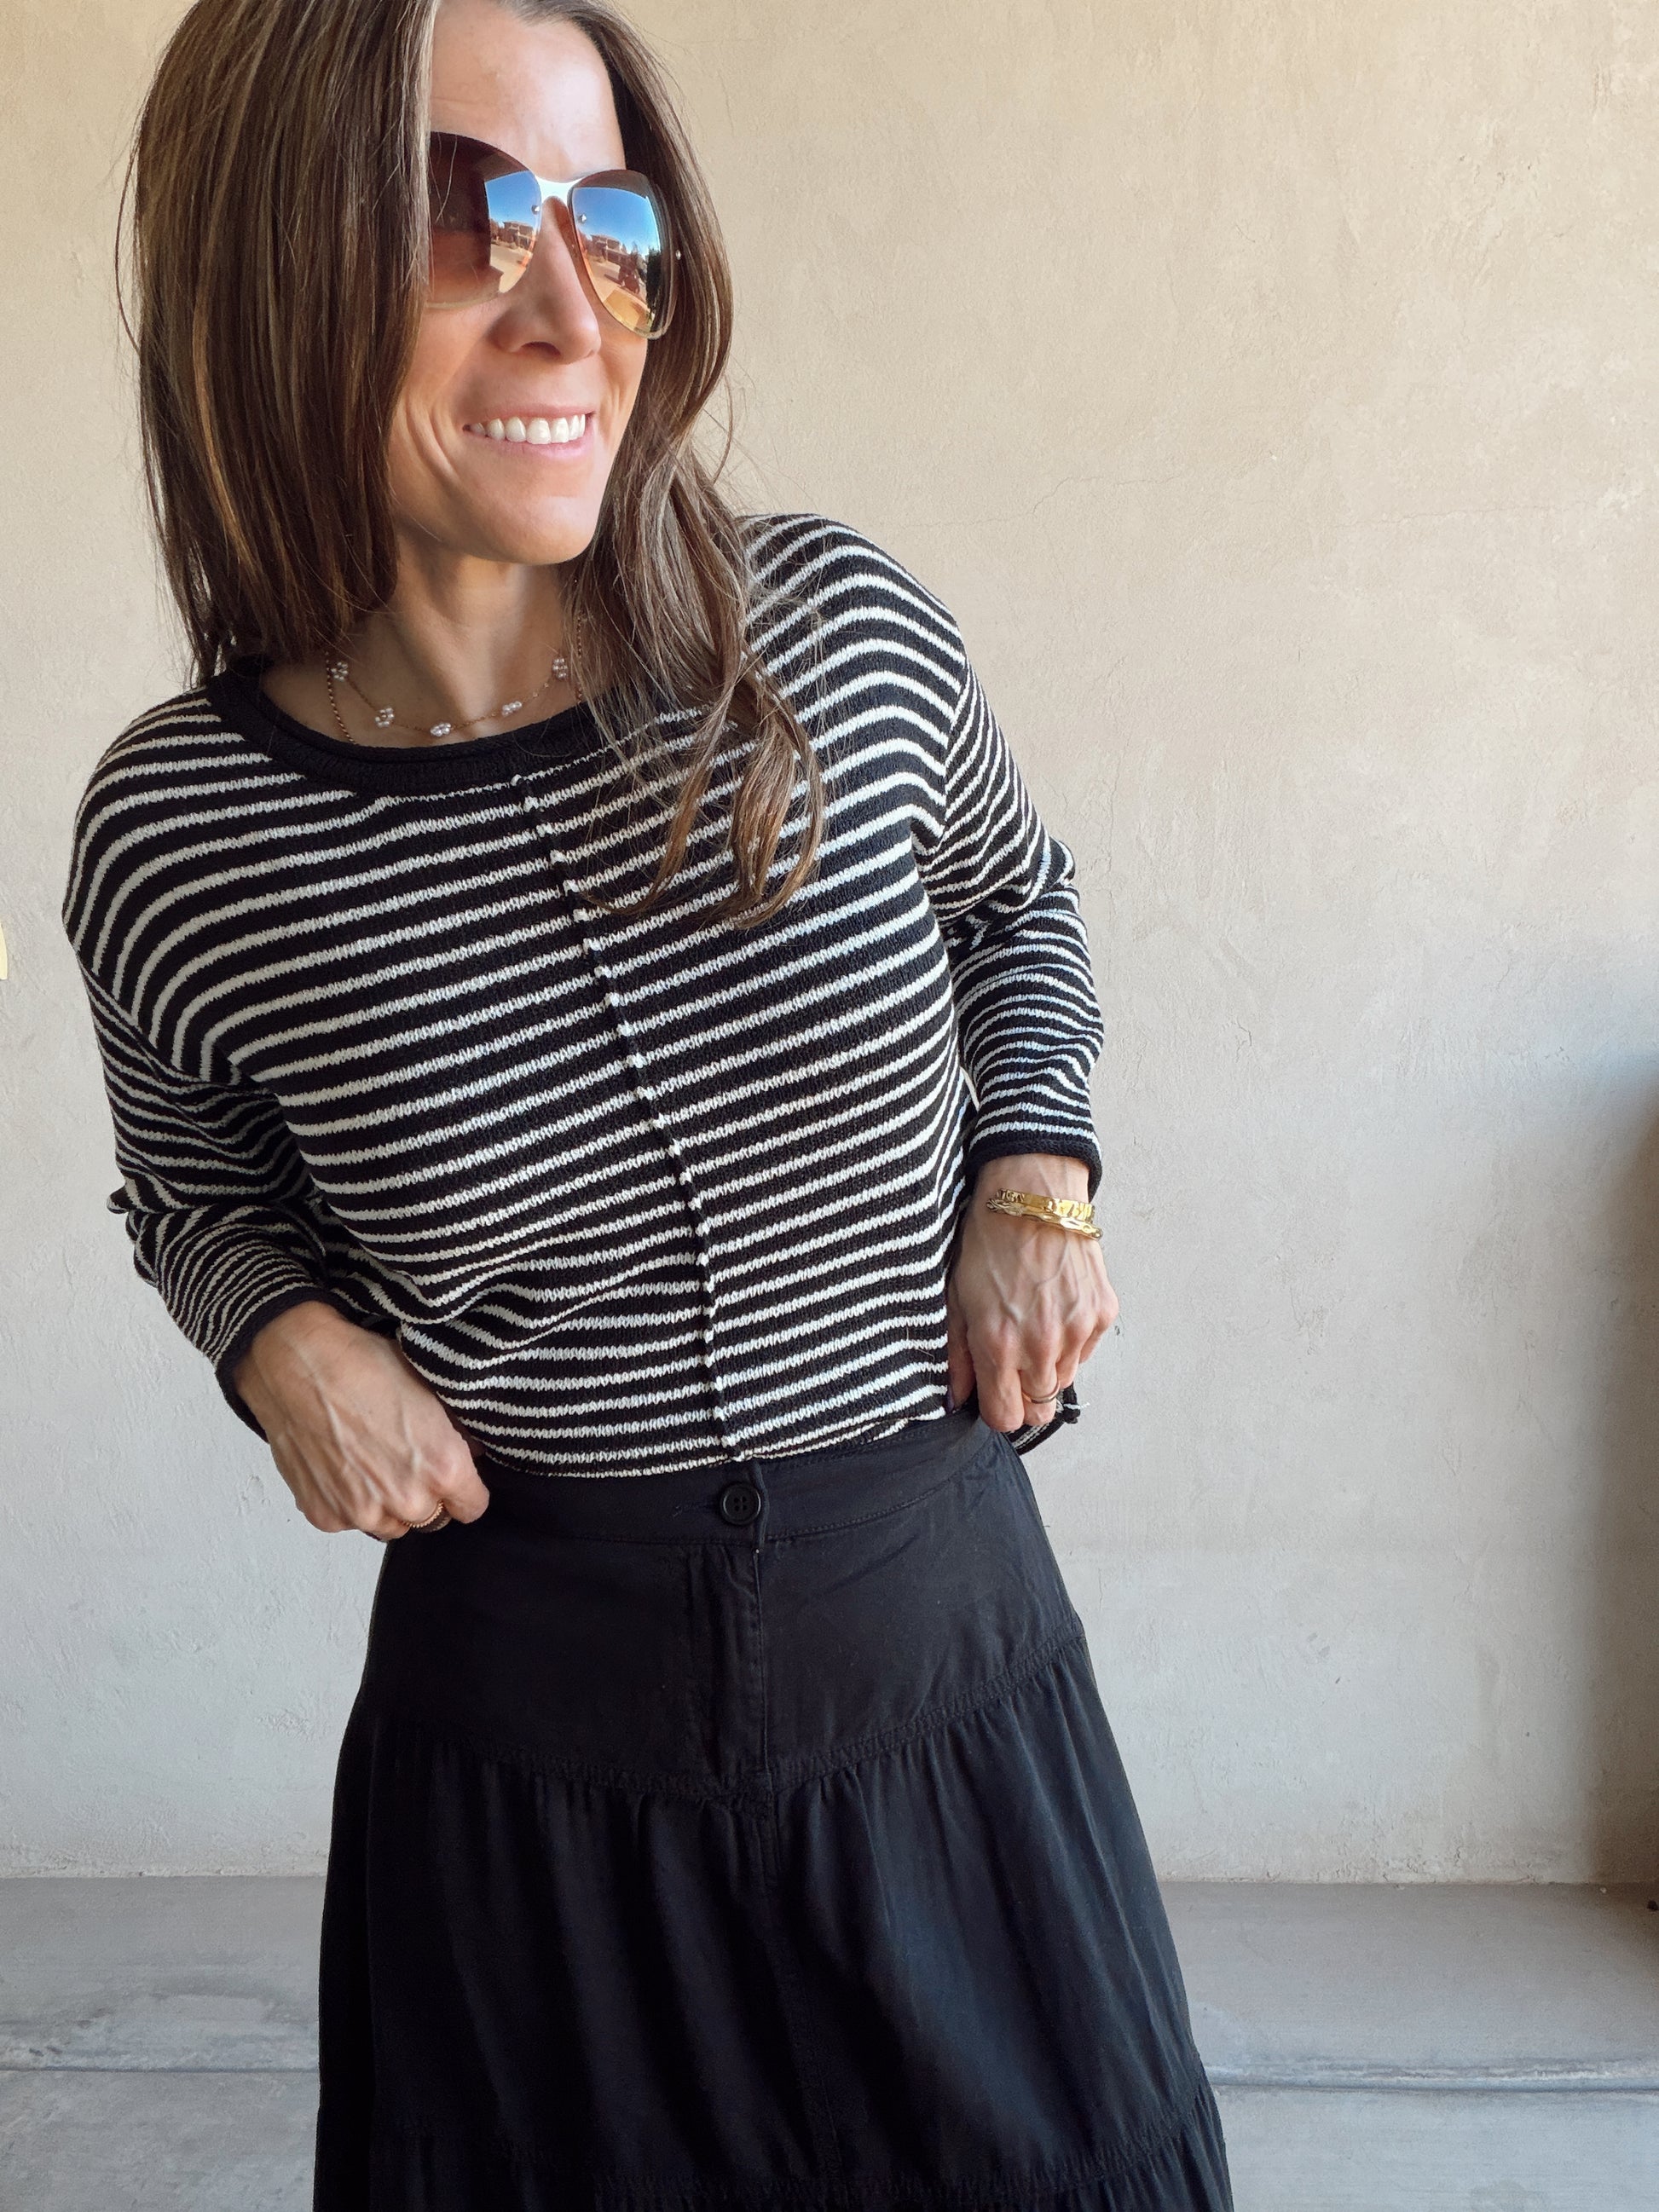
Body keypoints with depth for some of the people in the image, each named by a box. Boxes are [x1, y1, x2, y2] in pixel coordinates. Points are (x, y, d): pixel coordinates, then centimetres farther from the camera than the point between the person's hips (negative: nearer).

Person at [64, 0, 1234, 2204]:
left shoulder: (846, 632, -10)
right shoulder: (178, 834, -12)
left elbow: (1016, 906, 12)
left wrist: (1036, 1168, -4)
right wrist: (286, 1342, -10)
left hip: (950, 1674, 2)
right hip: (521, 1762, -1)